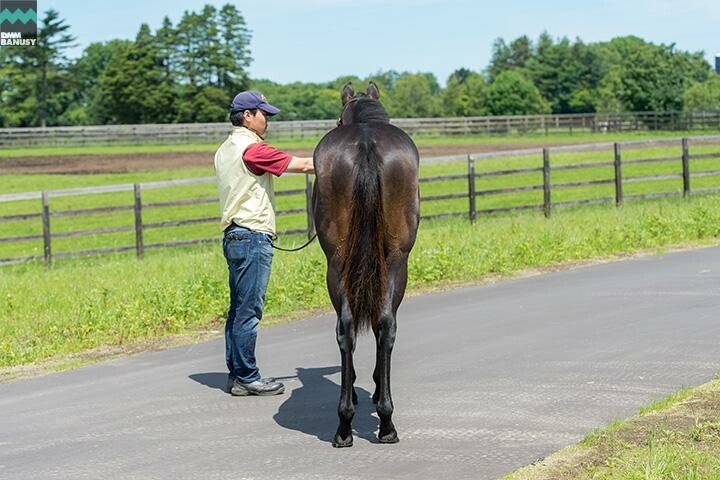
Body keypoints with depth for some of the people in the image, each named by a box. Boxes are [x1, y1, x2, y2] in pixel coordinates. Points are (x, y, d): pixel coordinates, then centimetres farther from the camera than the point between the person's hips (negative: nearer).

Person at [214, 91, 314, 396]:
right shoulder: (252, 149, -14)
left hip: (234, 236, 10)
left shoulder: (225, 151, 16)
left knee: (239, 309, 12)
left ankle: (236, 375, 15)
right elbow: (304, 165, -13)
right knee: (249, 310, -5)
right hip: (252, 237, -10)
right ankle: (247, 378, -2)